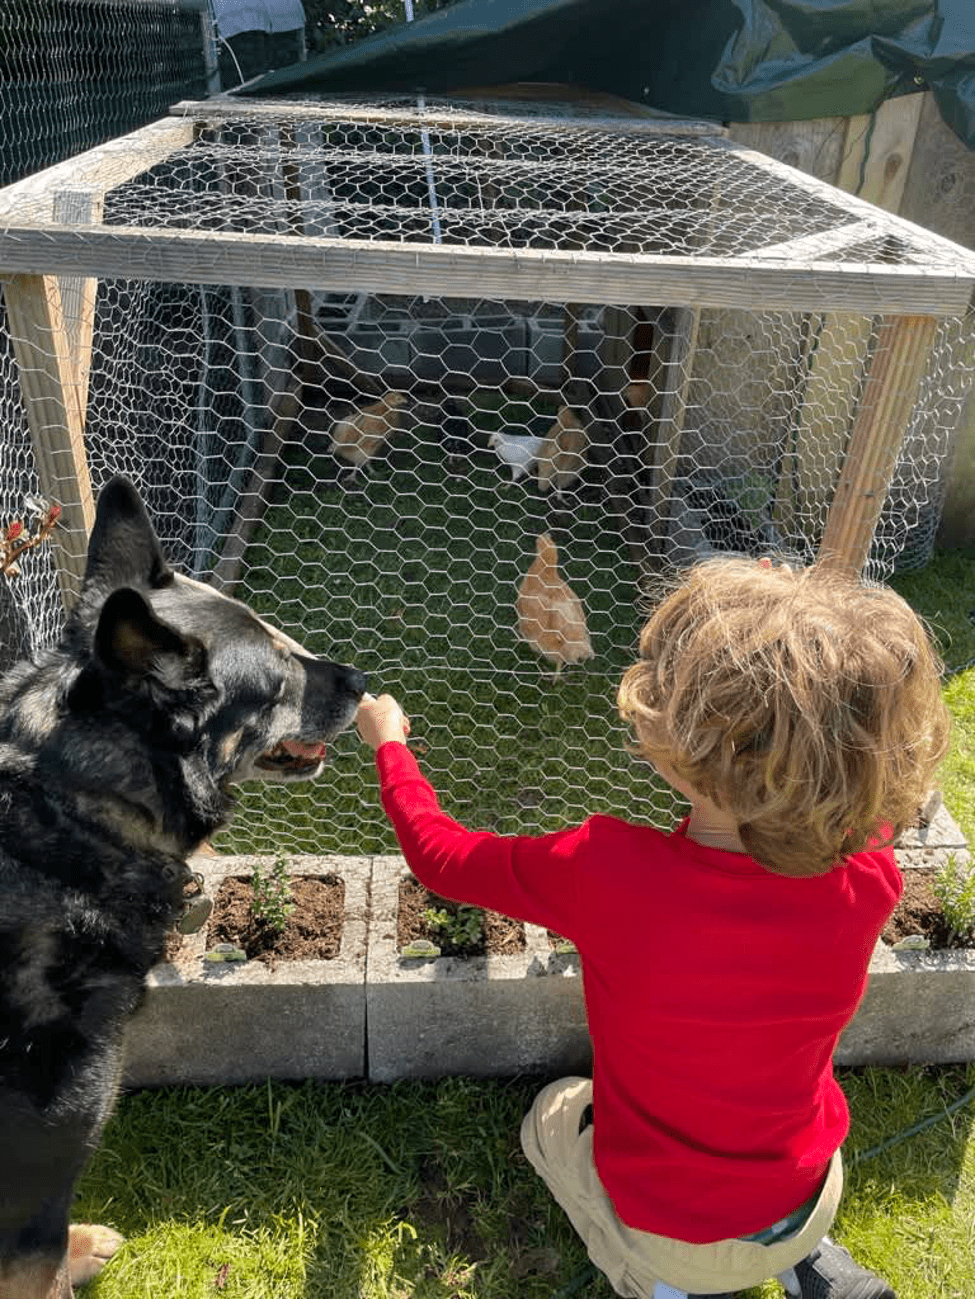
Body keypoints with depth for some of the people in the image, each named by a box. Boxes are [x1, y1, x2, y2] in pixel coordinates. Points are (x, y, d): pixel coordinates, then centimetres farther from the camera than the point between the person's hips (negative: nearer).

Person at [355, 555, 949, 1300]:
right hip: (813, 1200, 3)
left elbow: (438, 854, -19)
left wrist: (390, 744, -2)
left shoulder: (608, 874, -39)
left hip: (670, 1232, -2)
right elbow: (880, 798, -2)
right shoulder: (870, 881, -29)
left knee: (553, 1120, 28)